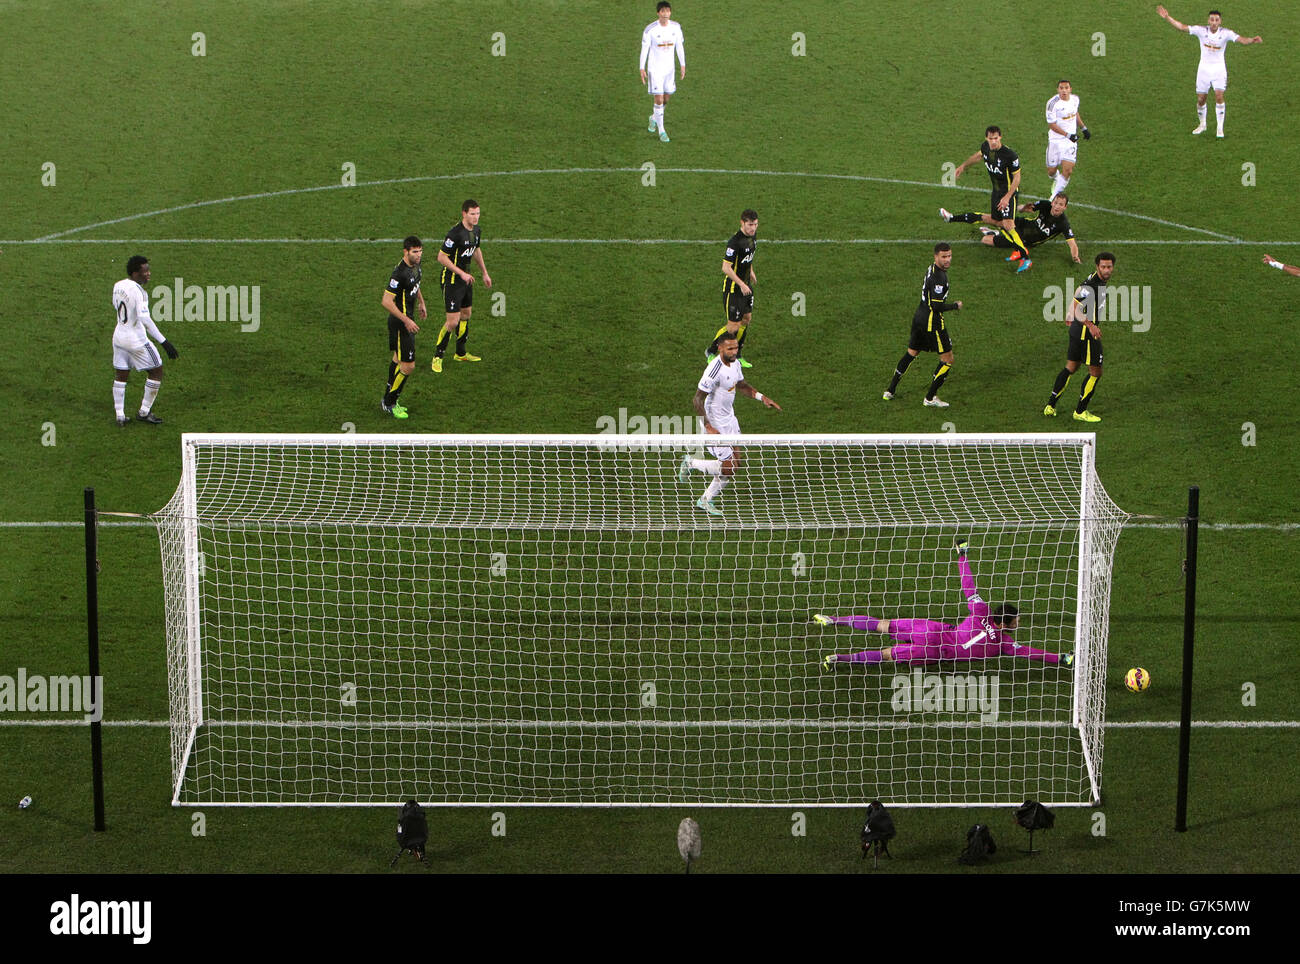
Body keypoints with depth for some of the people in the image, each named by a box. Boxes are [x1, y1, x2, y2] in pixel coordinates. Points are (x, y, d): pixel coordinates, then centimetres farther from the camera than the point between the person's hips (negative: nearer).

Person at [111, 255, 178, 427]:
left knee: (121, 376, 17)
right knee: (156, 371, 11)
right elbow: (145, 319, -33)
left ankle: (120, 416, 18)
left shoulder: (118, 286, 0)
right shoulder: (138, 291, -25)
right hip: (137, 340, -7)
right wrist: (164, 342, -34)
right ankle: (144, 411, 17)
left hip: (119, 336, 7)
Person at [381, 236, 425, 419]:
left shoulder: (415, 265, 3)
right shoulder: (399, 273, -27)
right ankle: (389, 403, 6)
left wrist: (421, 302, 26)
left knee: (398, 359, 21)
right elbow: (386, 301, -28)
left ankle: (389, 399, 35)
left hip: (406, 319, 10)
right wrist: (406, 320, -27)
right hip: (400, 324, -10)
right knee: (408, 366, -8)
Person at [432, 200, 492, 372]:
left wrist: (485, 273, 22)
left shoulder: (477, 230, 2)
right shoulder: (455, 233, -25)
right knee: (453, 321, -9)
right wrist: (462, 273, -22)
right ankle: (437, 356, 6)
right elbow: (441, 257, -22)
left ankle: (461, 353, 35)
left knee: (466, 314, 19)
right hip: (451, 280, -9)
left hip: (466, 279, 9)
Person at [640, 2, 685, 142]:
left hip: (669, 68, 5)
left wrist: (683, 65, 5)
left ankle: (654, 118, 42)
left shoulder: (676, 27, -4)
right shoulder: (650, 30, -16)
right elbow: (644, 49, -8)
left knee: (666, 99, 13)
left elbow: (680, 46, 6)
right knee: (659, 99, -6)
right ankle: (661, 130, 8)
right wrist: (642, 69, -6)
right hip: (654, 69, -5)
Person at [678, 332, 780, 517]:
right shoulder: (715, 370, -26)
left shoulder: (735, 363, 1)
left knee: (734, 464, 11)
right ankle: (691, 463, 14)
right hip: (715, 423, -9)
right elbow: (698, 399, -24)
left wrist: (761, 397, 7)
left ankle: (706, 500, 25)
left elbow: (741, 385, 21)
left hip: (728, 418, 9)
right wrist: (708, 427, -29)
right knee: (728, 468, -7)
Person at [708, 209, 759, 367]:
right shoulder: (735, 242, -26)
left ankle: (737, 356, 29)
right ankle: (711, 352, 16)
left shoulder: (751, 235, 2)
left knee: (747, 318, 14)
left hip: (746, 286, 9)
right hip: (733, 288, -9)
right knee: (733, 326, -5)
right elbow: (726, 267, -26)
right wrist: (741, 284, -25)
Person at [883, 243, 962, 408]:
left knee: (911, 353, 24)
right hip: (932, 322, -10)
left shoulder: (932, 269, 7)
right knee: (947, 360, 2)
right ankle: (930, 398, 9)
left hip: (919, 316, 10)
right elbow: (938, 306, -26)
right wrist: (956, 306, -11)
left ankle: (890, 391, 31)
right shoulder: (938, 277, -24)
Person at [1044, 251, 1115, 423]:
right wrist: (1090, 325, -41)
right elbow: (1078, 310, -28)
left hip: (1077, 331, 10)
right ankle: (1080, 412, 8)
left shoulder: (1099, 279, 8)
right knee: (1095, 373, 0)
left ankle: (1050, 406, 22)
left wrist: (1069, 317, 33)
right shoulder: (1090, 285, -23)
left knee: (1070, 368, 18)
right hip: (1086, 333, -10)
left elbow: (1078, 293, 23)